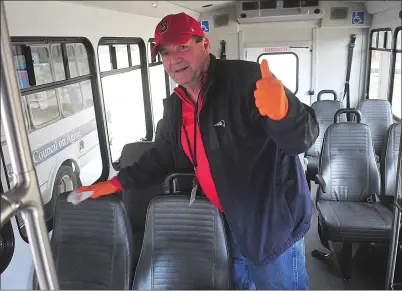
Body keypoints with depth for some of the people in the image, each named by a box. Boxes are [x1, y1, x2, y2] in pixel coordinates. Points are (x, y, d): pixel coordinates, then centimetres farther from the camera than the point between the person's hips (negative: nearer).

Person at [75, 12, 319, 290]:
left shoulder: (247, 78, -22)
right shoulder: (175, 105, 2)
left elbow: (303, 138, -27)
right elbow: (163, 156, 13)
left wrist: (282, 110, -50)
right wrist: (117, 183, 5)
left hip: (273, 224, -6)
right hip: (227, 224, 7)